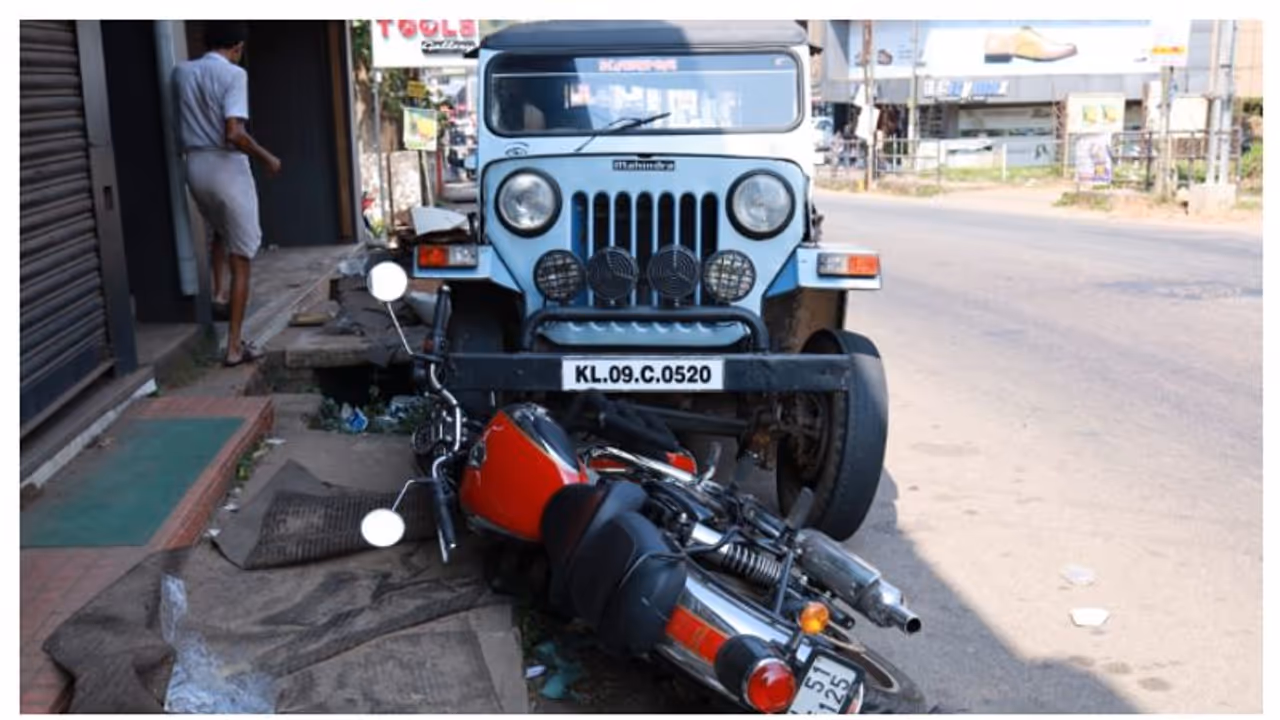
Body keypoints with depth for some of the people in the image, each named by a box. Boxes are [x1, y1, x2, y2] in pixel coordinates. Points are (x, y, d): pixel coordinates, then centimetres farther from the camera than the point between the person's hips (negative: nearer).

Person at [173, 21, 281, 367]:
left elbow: (179, 125, 16)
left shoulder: (181, 72, 7)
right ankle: (235, 346, 2)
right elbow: (233, 133, -22)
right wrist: (267, 158, -8)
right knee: (241, 258, 2)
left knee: (220, 231, 36)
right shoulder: (233, 74, -13)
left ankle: (219, 293, 25)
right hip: (227, 168, -6)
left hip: (195, 166, 6)